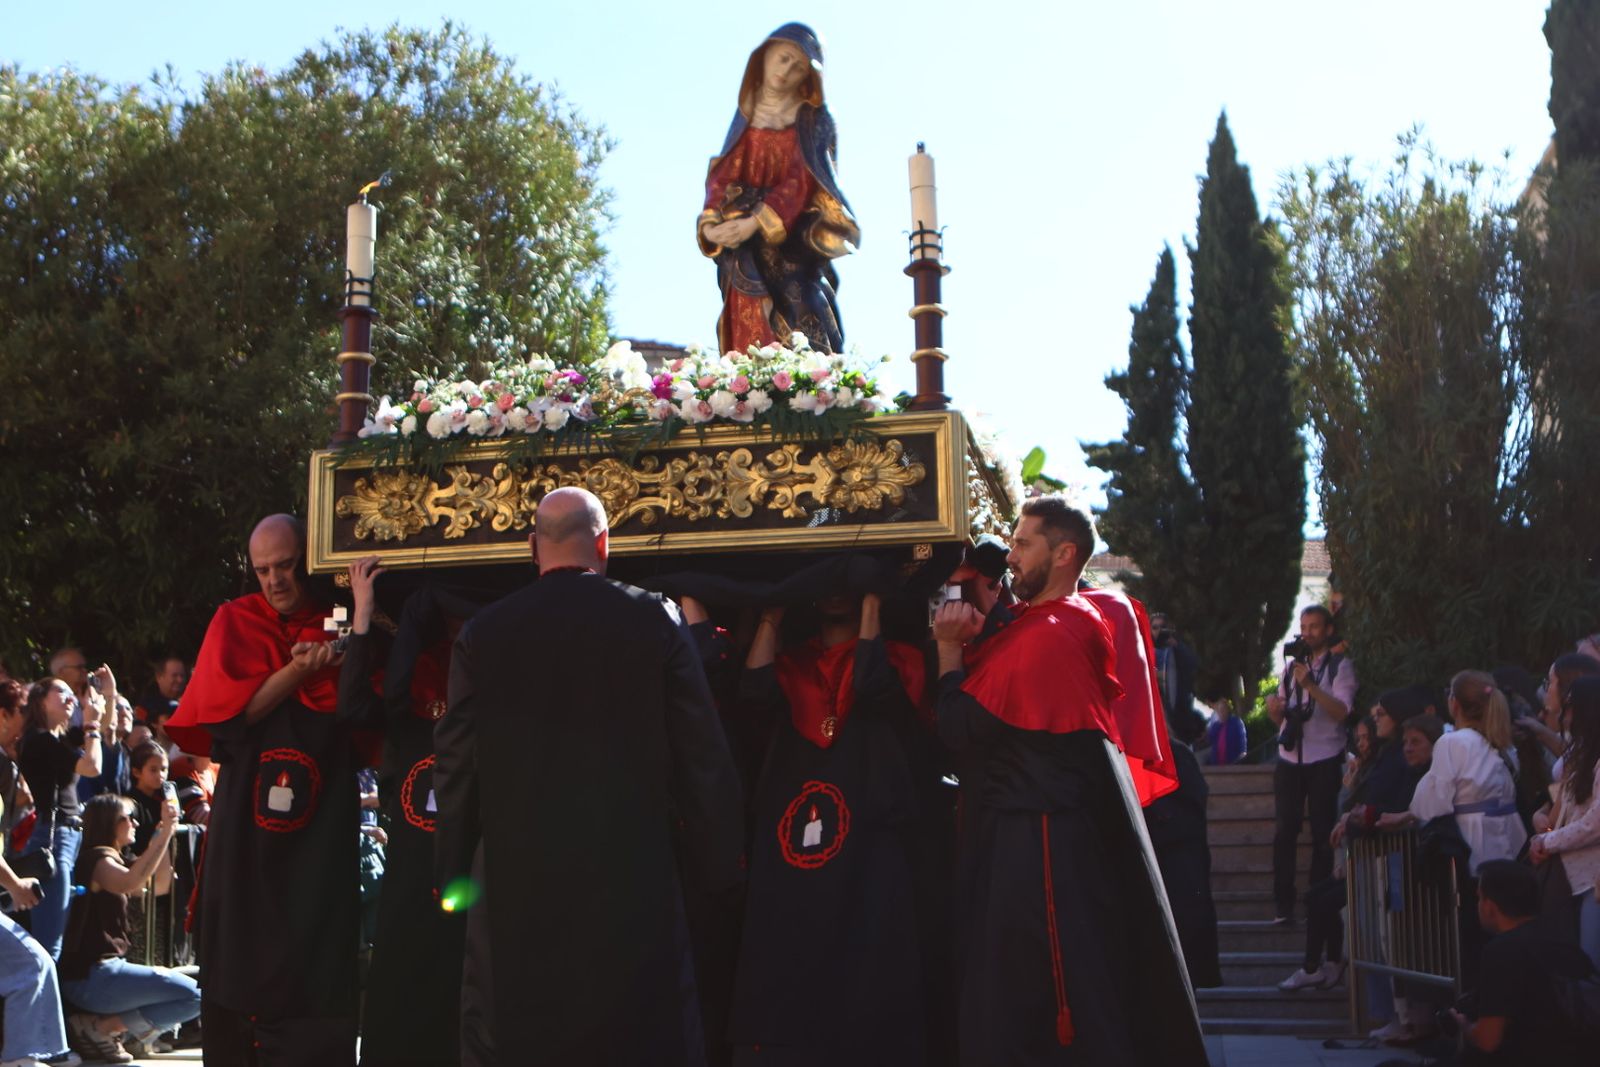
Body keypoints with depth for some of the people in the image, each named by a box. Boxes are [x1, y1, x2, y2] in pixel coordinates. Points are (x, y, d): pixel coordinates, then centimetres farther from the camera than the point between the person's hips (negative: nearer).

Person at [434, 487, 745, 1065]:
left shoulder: (484, 632, 0)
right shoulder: (653, 620, -4)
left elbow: (456, 763, 2)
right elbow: (704, 756, -4)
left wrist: (455, 872, 11)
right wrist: (721, 866, 5)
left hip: (518, 877, 2)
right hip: (632, 875, -1)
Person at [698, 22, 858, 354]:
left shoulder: (813, 118, 5)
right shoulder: (746, 115, 17)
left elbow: (801, 180, -8)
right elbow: (722, 175, 9)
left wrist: (757, 222, -21)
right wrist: (710, 223, -9)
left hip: (792, 244, -3)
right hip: (744, 252, 4)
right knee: (748, 345, -5)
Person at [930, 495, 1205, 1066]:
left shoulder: (1042, 637, -20)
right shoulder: (1081, 619, 10)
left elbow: (959, 727, -18)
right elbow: (1005, 699, 13)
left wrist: (951, 645, -7)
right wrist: (972, 642, -2)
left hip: (1033, 835, -10)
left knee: (1023, 995, 0)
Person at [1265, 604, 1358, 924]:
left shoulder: (1340, 666, -1)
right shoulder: (1291, 666, 15)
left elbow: (1342, 711, -14)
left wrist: (1311, 685, -23)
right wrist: (1274, 709, -6)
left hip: (1324, 761, -4)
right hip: (1290, 758, 4)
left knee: (1322, 832, 3)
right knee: (1285, 830, -2)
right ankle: (1283, 903, 1)